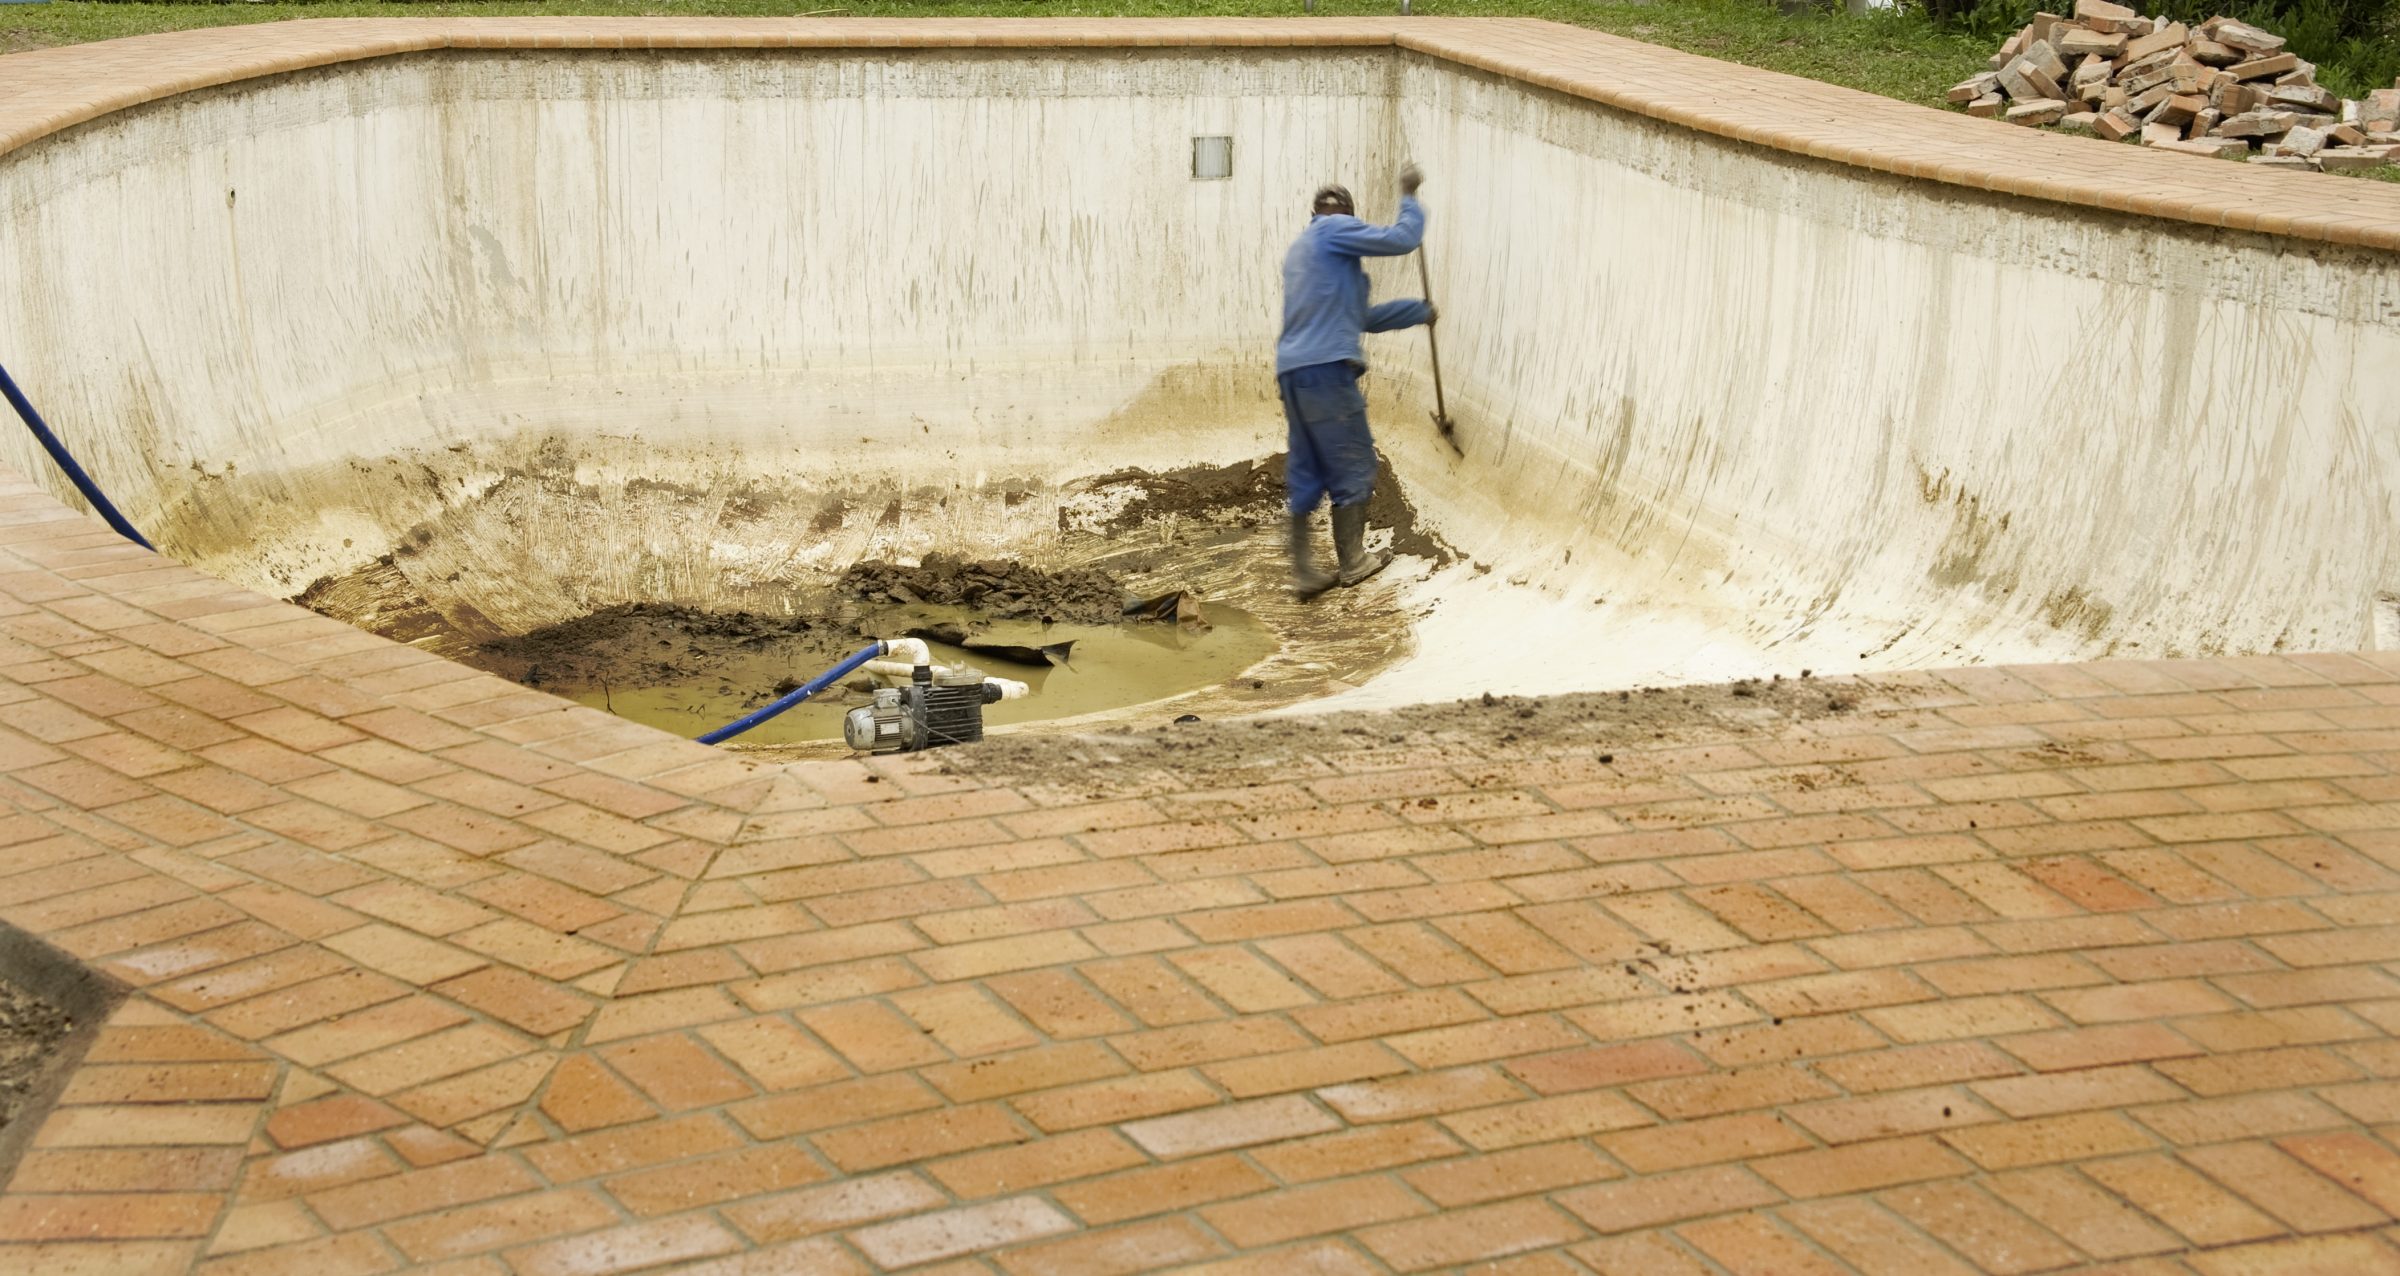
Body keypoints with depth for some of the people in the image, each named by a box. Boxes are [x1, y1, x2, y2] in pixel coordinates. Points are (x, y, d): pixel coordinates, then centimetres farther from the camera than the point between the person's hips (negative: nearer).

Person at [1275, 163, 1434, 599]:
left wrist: (1419, 312, 36)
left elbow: (1361, 317, 30)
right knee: (1353, 465, 4)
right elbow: (1403, 239, -5)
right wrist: (1409, 196, 11)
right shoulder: (1335, 229, 1)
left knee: (1305, 471, 10)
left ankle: (1303, 570, 8)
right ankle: (1351, 562, 12)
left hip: (1291, 370, 8)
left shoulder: (1299, 249, 27)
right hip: (1326, 368, -8)